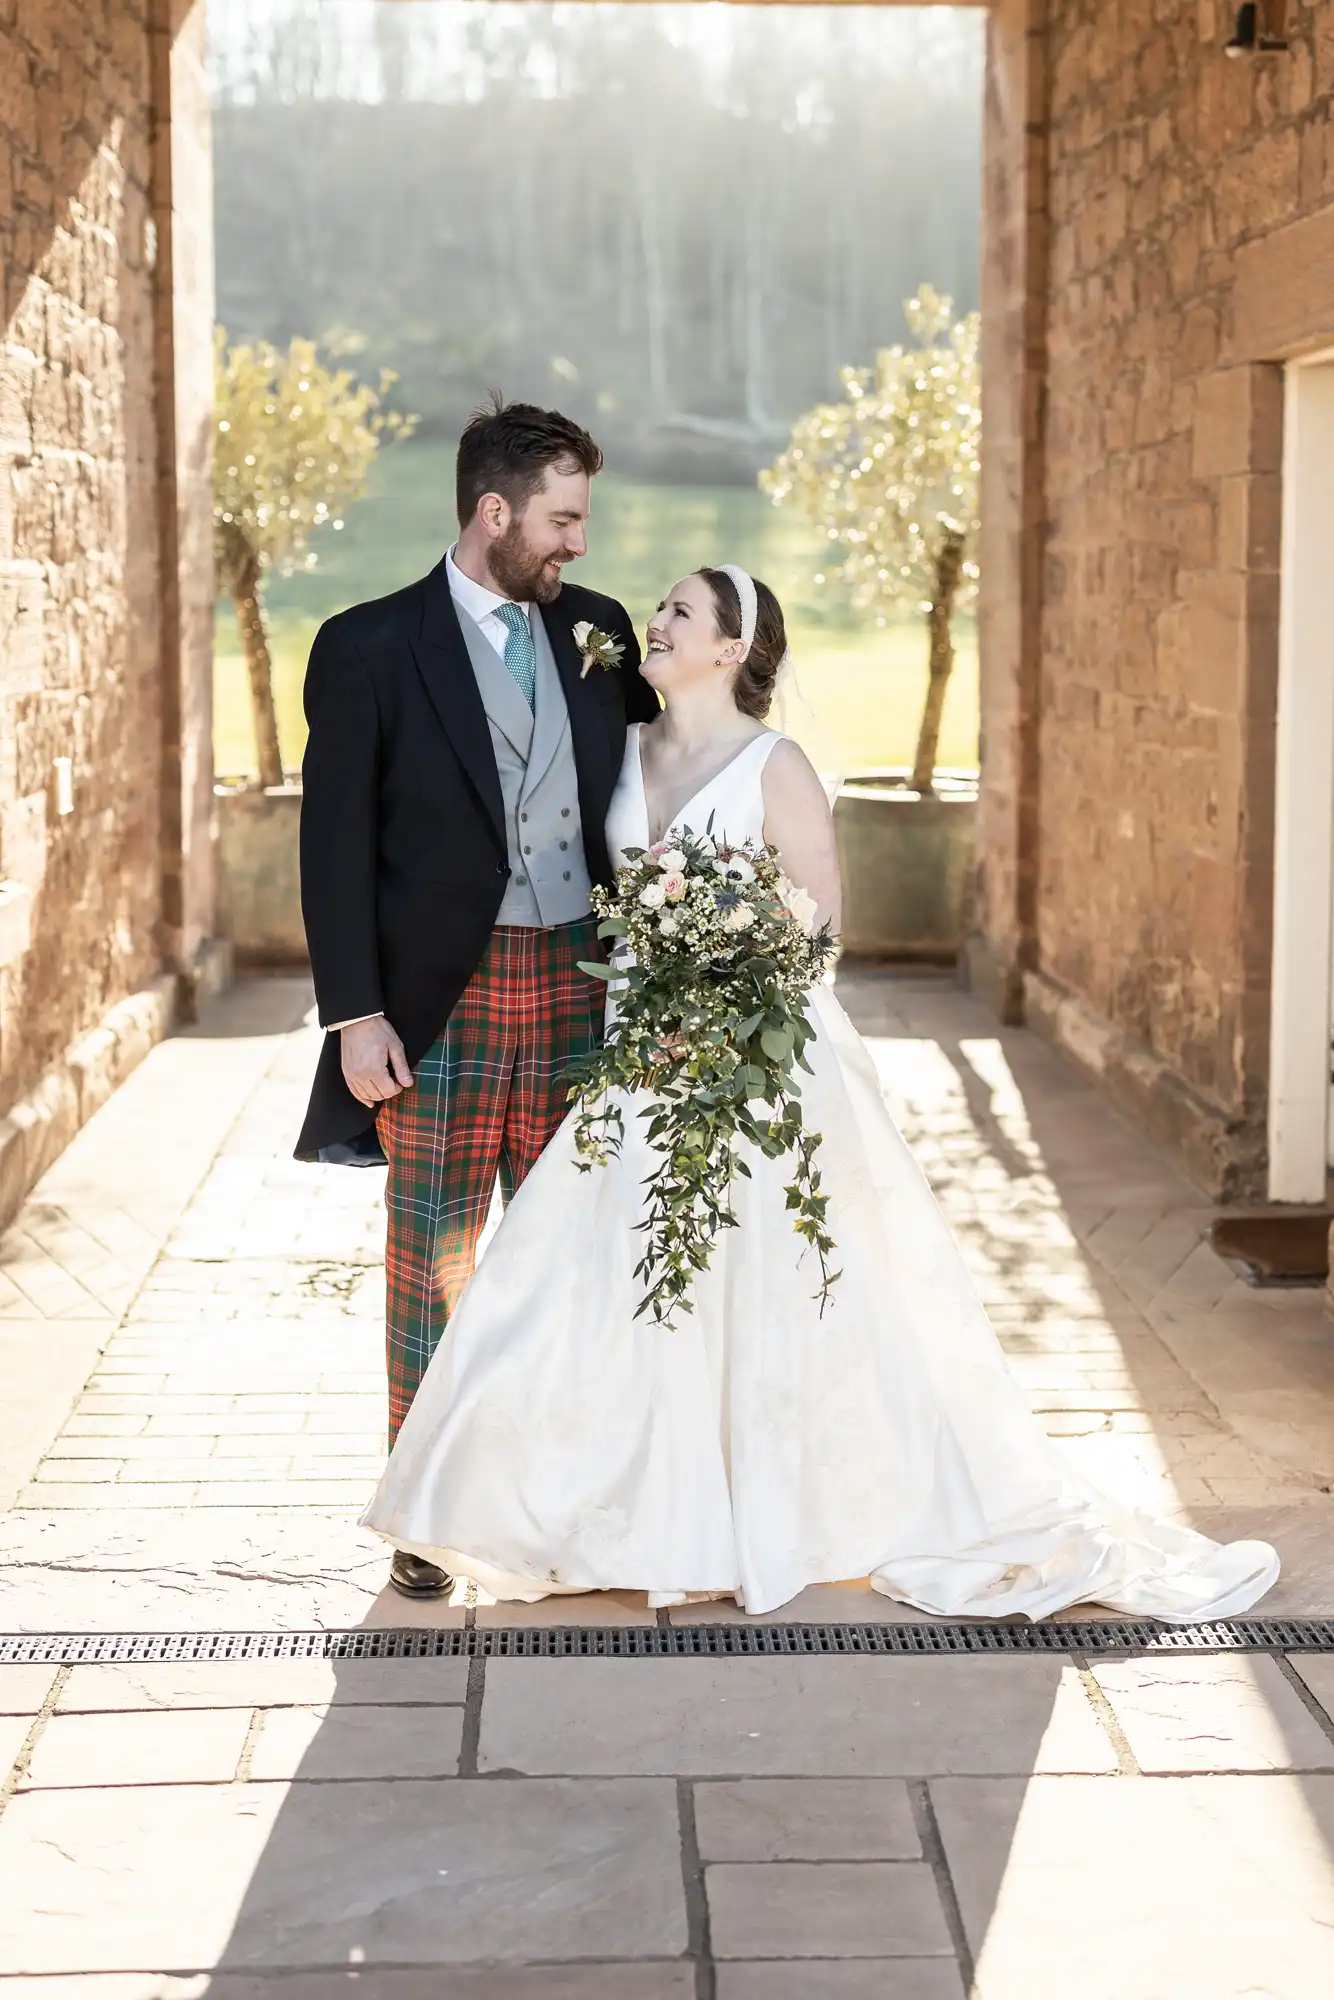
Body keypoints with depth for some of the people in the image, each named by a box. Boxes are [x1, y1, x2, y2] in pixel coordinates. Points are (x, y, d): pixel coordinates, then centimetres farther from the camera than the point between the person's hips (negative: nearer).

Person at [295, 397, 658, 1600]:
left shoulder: (598, 632, 8)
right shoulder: (371, 646, -4)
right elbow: (335, 840, -5)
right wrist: (354, 1014, -11)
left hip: (577, 984, 4)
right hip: (442, 995, -4)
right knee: (434, 1260, 4)